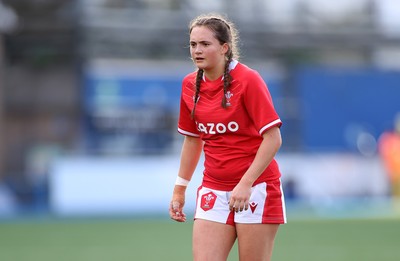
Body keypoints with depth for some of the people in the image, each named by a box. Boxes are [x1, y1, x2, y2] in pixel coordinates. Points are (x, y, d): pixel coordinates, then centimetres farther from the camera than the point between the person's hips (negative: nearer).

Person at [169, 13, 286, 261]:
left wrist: (245, 184, -22)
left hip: (255, 189, -5)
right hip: (213, 191, 5)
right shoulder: (190, 85, 6)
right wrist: (180, 189, 18)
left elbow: (273, 138, -14)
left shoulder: (248, 80, -11)